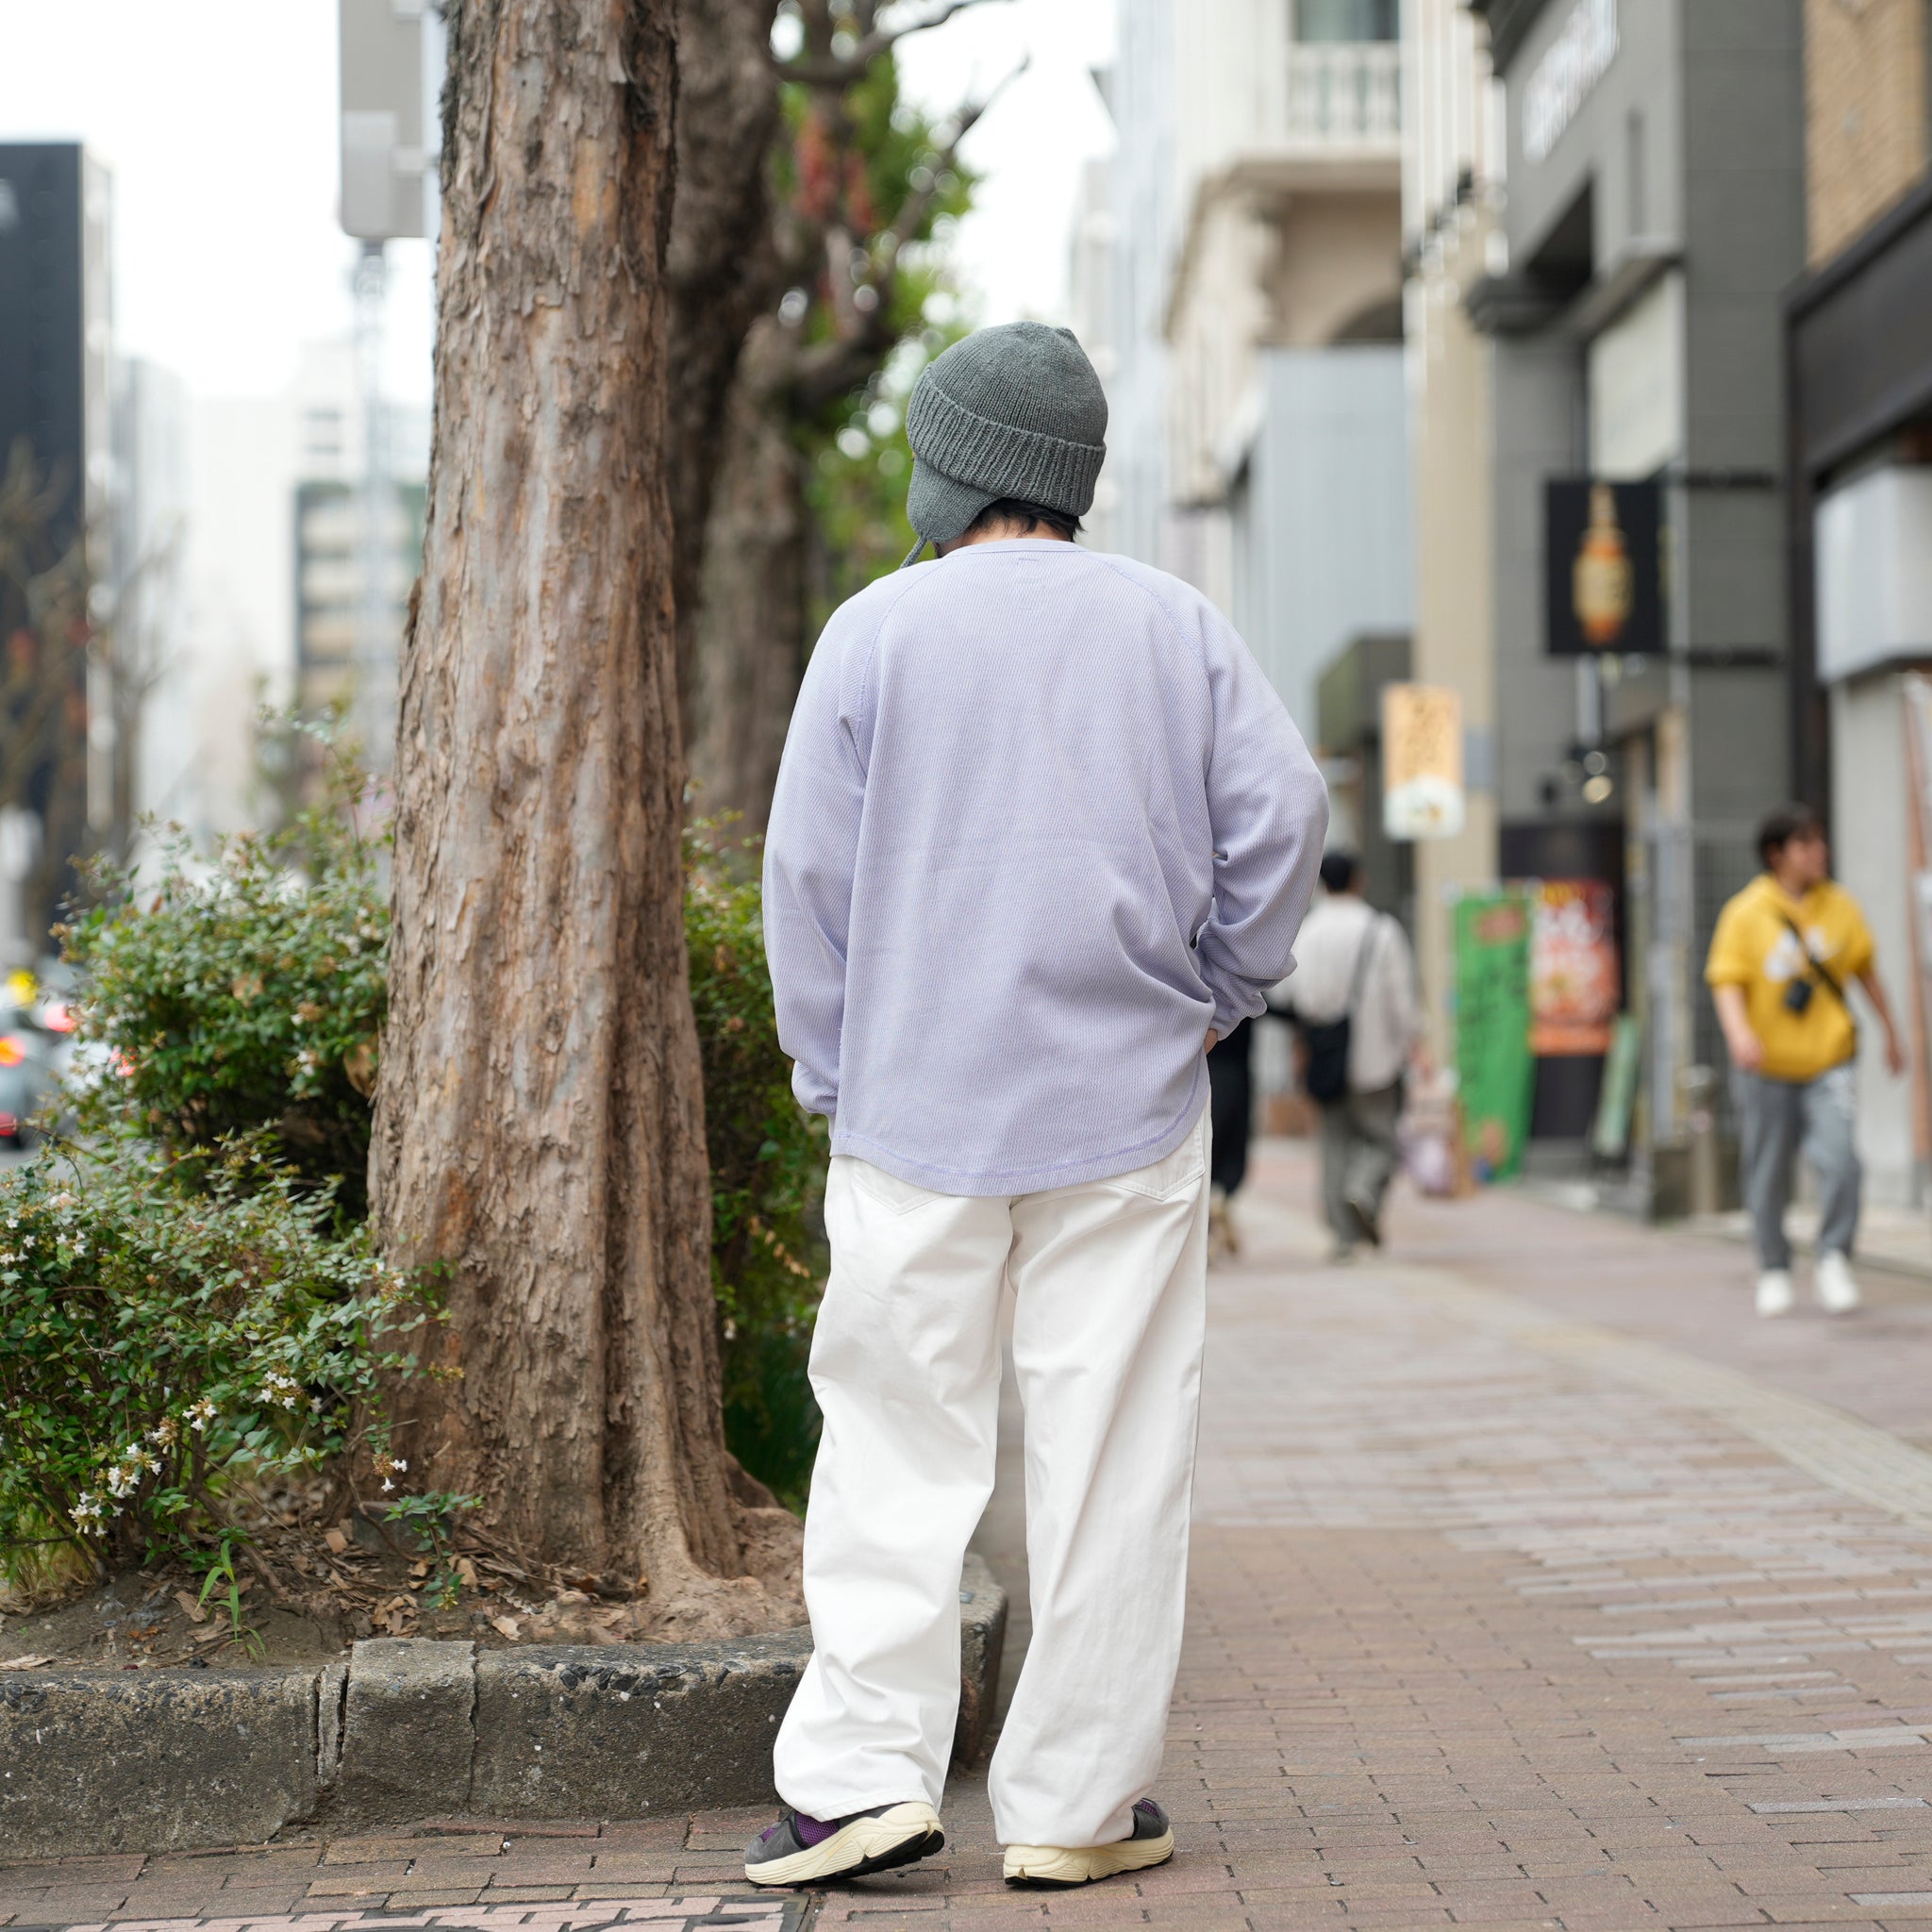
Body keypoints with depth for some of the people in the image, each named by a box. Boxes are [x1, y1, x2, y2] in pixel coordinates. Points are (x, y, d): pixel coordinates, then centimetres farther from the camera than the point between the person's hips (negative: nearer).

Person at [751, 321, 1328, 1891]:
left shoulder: (878, 630, 1)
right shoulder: (1174, 627, 5)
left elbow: (810, 869, 0)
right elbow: (1284, 810, -2)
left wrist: (835, 1077, 7)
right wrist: (1222, 989, 10)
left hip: (918, 1105, -1)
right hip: (1128, 1111, 1)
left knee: (899, 1439, 6)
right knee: (1110, 1452, 4)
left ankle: (867, 1768, 1)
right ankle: (1079, 1803, 6)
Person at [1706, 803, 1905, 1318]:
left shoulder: (1840, 906, 1)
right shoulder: (1745, 913, -7)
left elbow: (1865, 968, 13)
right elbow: (1727, 980, -12)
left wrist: (1890, 1032, 18)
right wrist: (1739, 1033, -30)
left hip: (1827, 1059, 1)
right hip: (1767, 1065, -1)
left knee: (1839, 1159, -17)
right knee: (1768, 1174, 6)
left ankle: (1833, 1260, 0)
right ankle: (1774, 1271, 23)